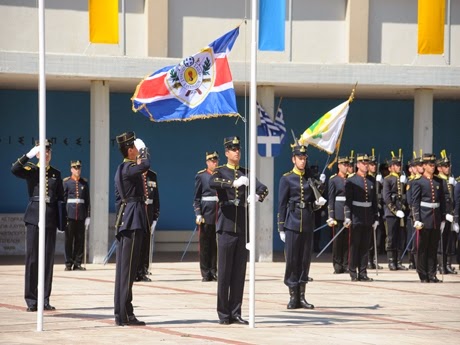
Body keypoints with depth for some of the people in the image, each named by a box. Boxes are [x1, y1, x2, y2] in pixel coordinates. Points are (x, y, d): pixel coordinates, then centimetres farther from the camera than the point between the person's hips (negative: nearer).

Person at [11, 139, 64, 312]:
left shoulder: (56, 174, 12)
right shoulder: (31, 170, 3)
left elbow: (61, 199, 13)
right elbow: (14, 169, -19)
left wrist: (62, 222, 8)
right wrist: (29, 155, -25)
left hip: (51, 218, 3)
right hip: (34, 217, -3)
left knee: (48, 258, 3)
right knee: (32, 258, -3)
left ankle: (45, 299, 8)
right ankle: (31, 299, 0)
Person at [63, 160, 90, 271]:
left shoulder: (84, 183, 11)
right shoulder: (66, 182, 3)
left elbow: (87, 200, 11)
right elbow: (63, 199, 0)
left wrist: (88, 216, 6)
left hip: (81, 215, 3)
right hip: (70, 215, -3)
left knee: (80, 239, 2)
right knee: (69, 239, -1)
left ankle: (77, 263, 8)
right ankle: (68, 264, 3)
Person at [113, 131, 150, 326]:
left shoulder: (122, 169, 16)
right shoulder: (129, 168, -13)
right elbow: (146, 165, -34)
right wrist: (143, 151, -14)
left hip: (124, 221, 10)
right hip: (133, 222, -10)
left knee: (122, 268, 10)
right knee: (128, 268, -9)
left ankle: (120, 313, 13)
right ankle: (125, 315, -8)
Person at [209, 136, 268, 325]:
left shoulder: (246, 173, 14)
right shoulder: (220, 172, 2)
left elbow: (263, 188, 0)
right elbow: (212, 183, -22)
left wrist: (257, 195, -23)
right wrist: (234, 183, -37)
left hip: (243, 227, 4)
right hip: (226, 227, -4)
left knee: (240, 272, 5)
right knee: (224, 272, -2)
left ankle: (235, 312, 10)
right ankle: (223, 314, 3)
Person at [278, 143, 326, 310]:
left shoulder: (310, 178, 11)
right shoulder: (286, 179, -1)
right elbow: (281, 204, -2)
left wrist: (318, 203, -5)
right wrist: (281, 228, -6)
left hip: (308, 223, 4)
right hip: (292, 223, -4)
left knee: (305, 259, 5)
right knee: (292, 259, -2)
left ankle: (301, 297, 11)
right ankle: (293, 297, 5)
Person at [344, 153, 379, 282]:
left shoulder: (372, 181, 11)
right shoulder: (351, 181, -3)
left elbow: (374, 200, 14)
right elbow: (348, 200, -7)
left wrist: (376, 218, 11)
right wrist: (347, 217, -13)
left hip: (368, 218, 5)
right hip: (356, 217, -5)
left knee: (365, 246, 6)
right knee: (354, 246, -1)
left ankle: (363, 273, 9)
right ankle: (353, 273, 3)